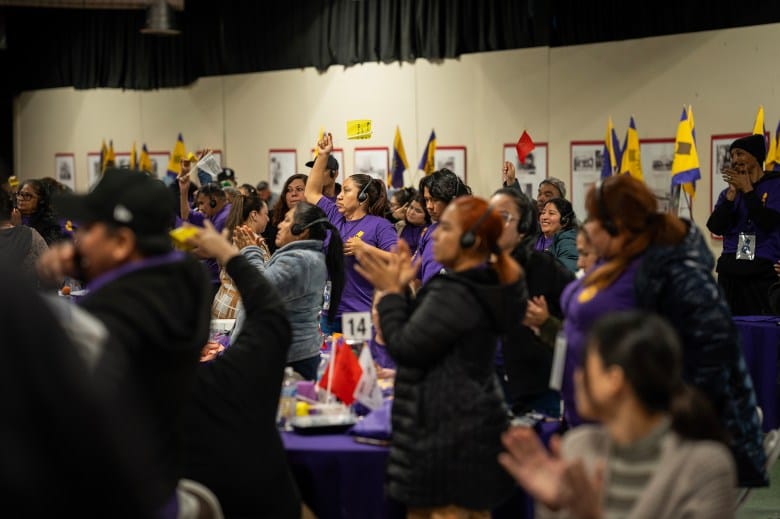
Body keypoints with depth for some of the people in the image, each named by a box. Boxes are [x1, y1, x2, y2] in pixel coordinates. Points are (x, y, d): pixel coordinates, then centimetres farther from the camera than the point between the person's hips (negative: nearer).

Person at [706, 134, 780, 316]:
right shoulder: (727, 192, 15)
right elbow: (715, 227, 1)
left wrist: (747, 189, -8)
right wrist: (732, 193, -5)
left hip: (763, 273, -5)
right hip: (730, 272, 5)